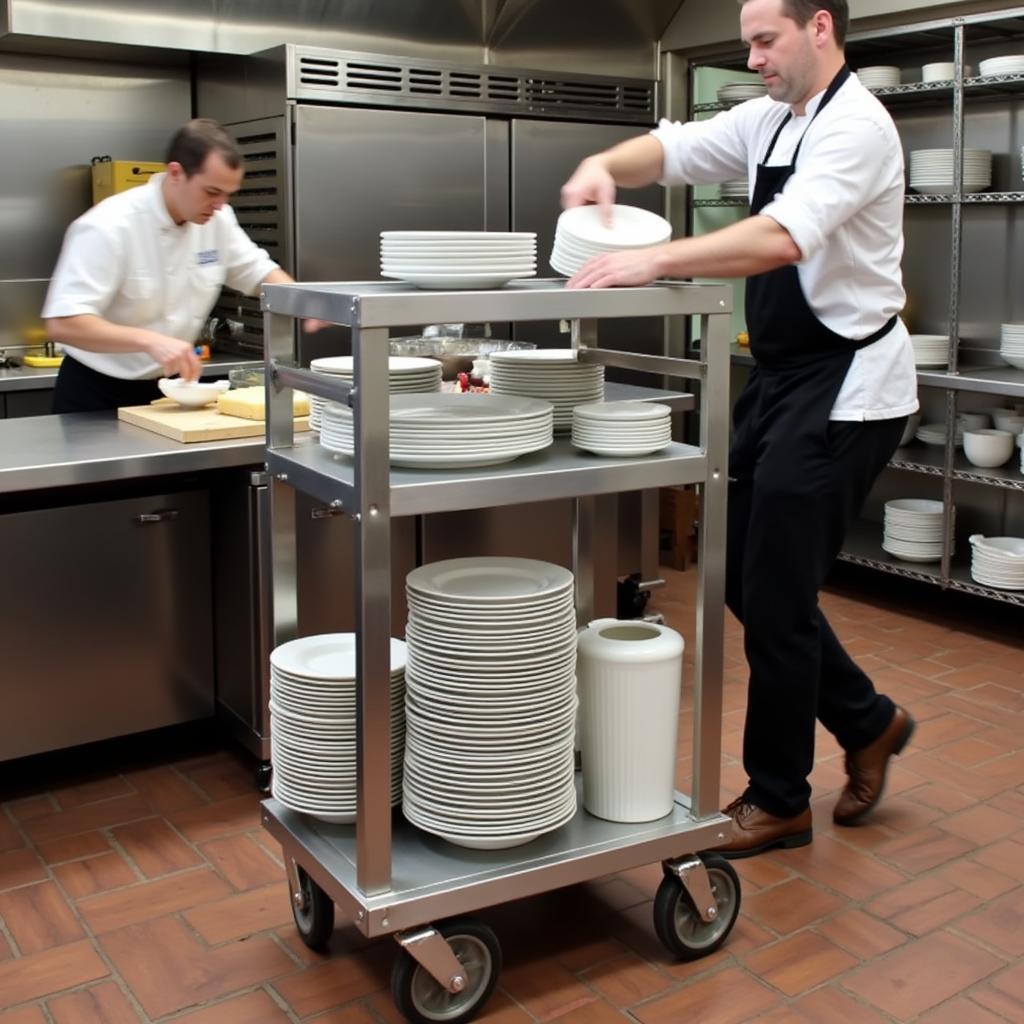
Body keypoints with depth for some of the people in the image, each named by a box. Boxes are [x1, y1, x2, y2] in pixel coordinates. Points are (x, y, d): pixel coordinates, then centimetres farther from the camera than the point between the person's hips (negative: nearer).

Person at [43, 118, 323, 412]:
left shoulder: (218, 219, -5)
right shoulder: (110, 227, -24)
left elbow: (258, 272, 9)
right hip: (97, 396, -5)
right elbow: (62, 323, -29)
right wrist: (150, 341, -42)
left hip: (163, 388, 6)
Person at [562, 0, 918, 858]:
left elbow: (784, 239, -32)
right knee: (742, 573, 12)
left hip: (843, 386, -9)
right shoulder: (770, 119, 11)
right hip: (782, 377, 9)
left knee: (775, 594, -3)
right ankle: (866, 722, 31)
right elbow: (675, 148, 8)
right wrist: (606, 164, -13)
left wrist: (653, 262, -36)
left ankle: (779, 802, 15)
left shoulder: (854, 126, -16)